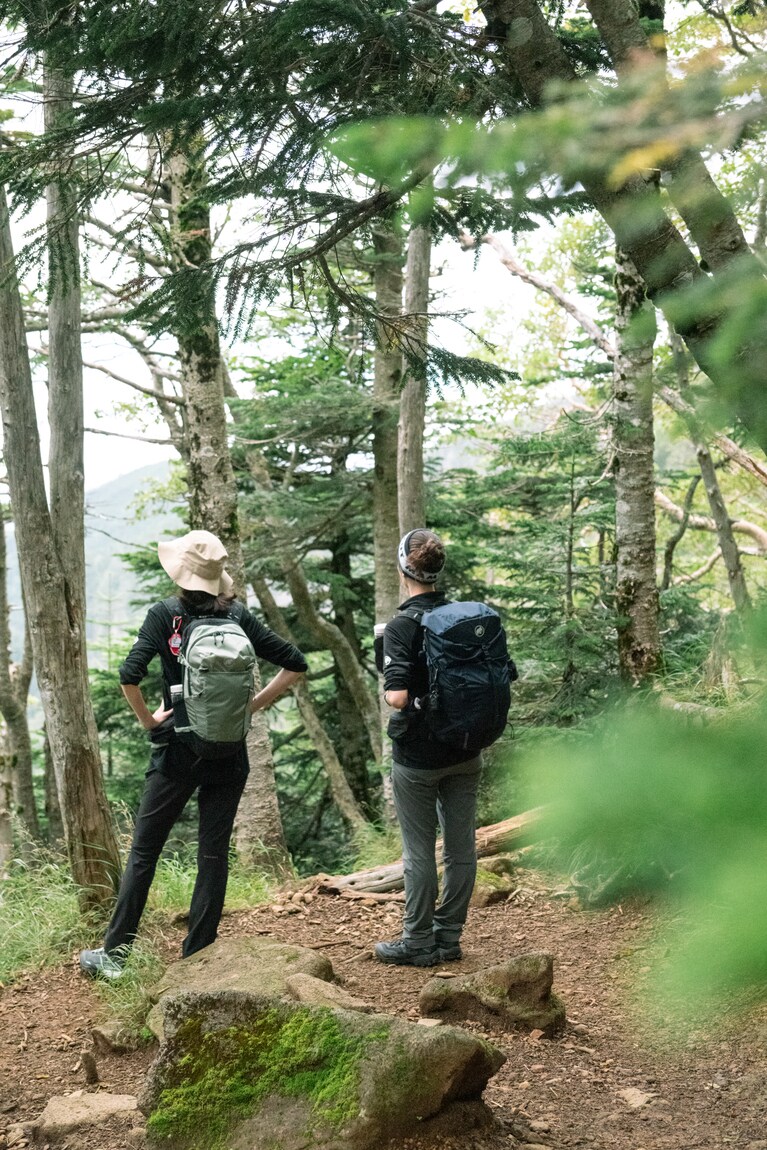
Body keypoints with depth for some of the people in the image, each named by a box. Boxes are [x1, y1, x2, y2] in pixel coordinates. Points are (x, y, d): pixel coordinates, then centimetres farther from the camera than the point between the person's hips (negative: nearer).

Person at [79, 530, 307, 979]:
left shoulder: (165, 614, -8)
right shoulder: (239, 617, 2)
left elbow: (129, 675, -19)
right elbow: (295, 664, 4)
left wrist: (147, 719, -4)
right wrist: (253, 705, 6)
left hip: (178, 752, -2)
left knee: (143, 853, 8)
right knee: (214, 854, 9)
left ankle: (114, 955, 12)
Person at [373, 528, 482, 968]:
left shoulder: (401, 626, -16)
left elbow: (398, 697, -23)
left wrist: (389, 689, -2)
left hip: (417, 756, -5)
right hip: (466, 753, 5)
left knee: (419, 850, 4)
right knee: (461, 846, 11)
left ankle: (419, 943, 13)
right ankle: (449, 936, 20)